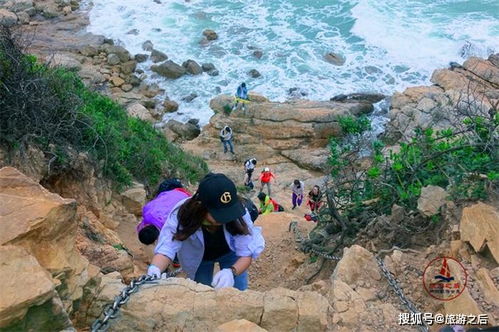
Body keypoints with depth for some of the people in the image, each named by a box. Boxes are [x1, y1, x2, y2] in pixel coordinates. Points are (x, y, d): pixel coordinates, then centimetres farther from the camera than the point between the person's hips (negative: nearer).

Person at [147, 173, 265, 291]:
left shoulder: (239, 213, -38)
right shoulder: (182, 213, -38)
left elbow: (247, 253, -33)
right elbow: (166, 247, -43)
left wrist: (231, 272, -53)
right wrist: (154, 271, -64)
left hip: (230, 254, 0)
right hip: (198, 258, 0)